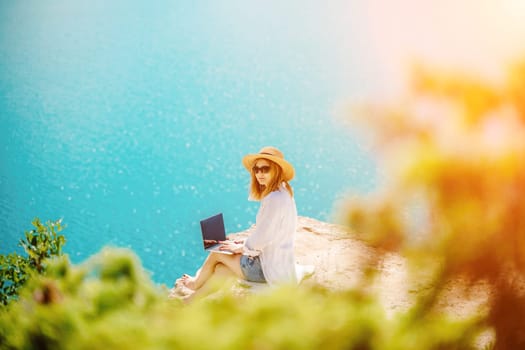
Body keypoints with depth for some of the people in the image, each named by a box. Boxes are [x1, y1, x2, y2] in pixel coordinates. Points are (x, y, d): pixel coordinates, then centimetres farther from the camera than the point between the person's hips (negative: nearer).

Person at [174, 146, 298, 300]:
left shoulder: (275, 199, -24)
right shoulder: (283, 193, 8)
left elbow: (260, 239, -21)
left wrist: (241, 247, -3)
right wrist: (244, 243, 8)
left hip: (271, 269, -8)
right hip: (277, 262, 8)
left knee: (216, 255, 9)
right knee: (218, 269, 11)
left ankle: (196, 284, 37)